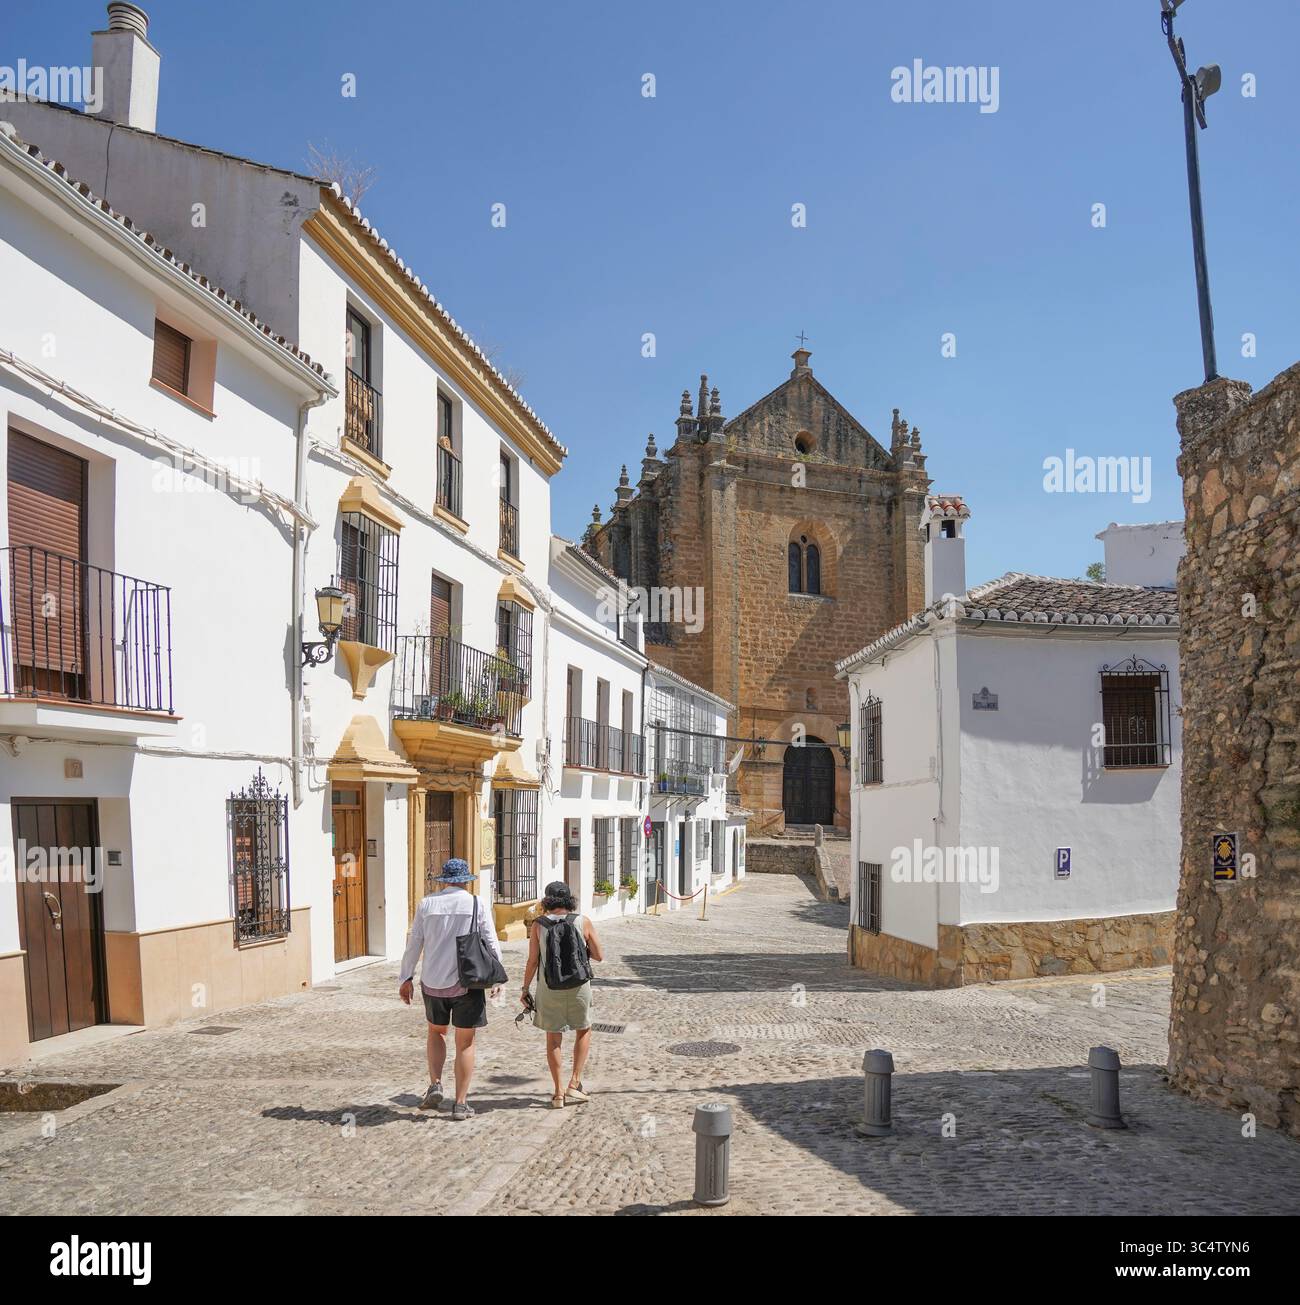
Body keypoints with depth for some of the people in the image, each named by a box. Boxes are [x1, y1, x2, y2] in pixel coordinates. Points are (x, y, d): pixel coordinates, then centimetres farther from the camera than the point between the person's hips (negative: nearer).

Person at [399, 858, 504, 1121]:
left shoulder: (427, 904, 1)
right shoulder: (477, 905, -3)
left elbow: (413, 944, 3)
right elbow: (491, 944, -2)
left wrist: (406, 978, 11)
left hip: (433, 982, 2)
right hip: (467, 983, -2)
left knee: (436, 1032, 25)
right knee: (465, 1043, 9)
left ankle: (435, 1086, 10)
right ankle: (460, 1104, 10)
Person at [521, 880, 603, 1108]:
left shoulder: (538, 925, -5)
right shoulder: (583, 922, -5)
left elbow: (532, 961, -4)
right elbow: (599, 955, 0)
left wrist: (525, 989, 7)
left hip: (549, 989, 0)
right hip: (578, 987, 0)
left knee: (553, 1038, 13)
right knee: (584, 1031, 20)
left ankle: (558, 1093, 16)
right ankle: (574, 1084, 12)